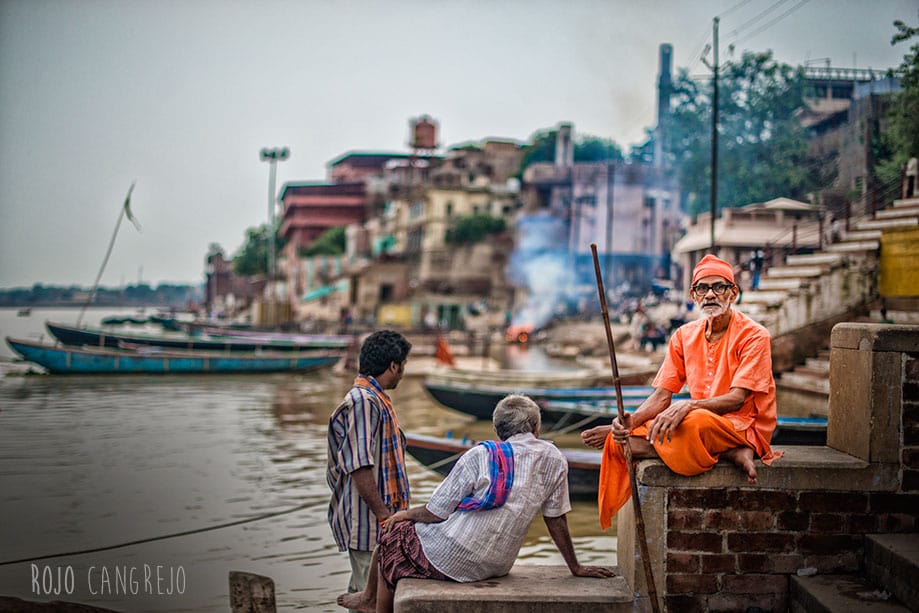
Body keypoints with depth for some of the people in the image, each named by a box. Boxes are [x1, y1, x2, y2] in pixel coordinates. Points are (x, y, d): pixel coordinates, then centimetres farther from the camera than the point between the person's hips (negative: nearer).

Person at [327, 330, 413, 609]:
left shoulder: (376, 399, 17)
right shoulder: (362, 402, -17)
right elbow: (359, 467, -23)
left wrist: (393, 512, 20)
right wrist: (384, 515, -20)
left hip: (381, 520, 10)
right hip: (368, 522, -10)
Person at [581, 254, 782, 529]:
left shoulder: (753, 336, -8)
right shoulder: (684, 336, 9)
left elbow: (737, 399, -18)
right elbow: (662, 395, 4)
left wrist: (689, 406, -35)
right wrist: (630, 420, -17)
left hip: (743, 426, -8)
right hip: (696, 422, 8)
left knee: (693, 423, -41)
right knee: (624, 440, -16)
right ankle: (730, 453, -13)